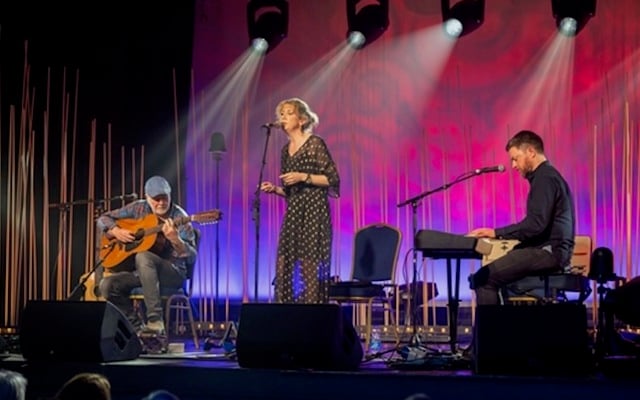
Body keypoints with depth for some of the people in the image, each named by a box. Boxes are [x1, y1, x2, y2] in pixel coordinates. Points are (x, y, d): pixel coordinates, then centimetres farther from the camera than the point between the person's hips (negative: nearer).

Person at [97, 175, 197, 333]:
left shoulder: (179, 217, -10)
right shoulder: (138, 208, 3)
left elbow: (191, 257, -16)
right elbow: (103, 219, 12)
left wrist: (175, 239, -35)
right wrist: (116, 232, -9)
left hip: (173, 273, -5)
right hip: (141, 272, 5)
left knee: (143, 257, -36)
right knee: (107, 285, -20)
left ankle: (155, 321, -35)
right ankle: (137, 326, -4)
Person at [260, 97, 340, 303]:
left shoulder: (315, 144, -5)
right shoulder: (286, 150, 16)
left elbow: (333, 180, -8)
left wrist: (304, 177, -16)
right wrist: (275, 189, 3)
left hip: (314, 211, -7)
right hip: (293, 213, 7)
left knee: (310, 267, -7)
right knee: (284, 267, 1)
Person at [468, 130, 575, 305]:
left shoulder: (544, 178, -12)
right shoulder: (547, 176, 21)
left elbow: (536, 224, -22)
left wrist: (497, 232, -16)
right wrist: (501, 233, 14)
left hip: (548, 251, -11)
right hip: (549, 249, 11)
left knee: (483, 278, -16)